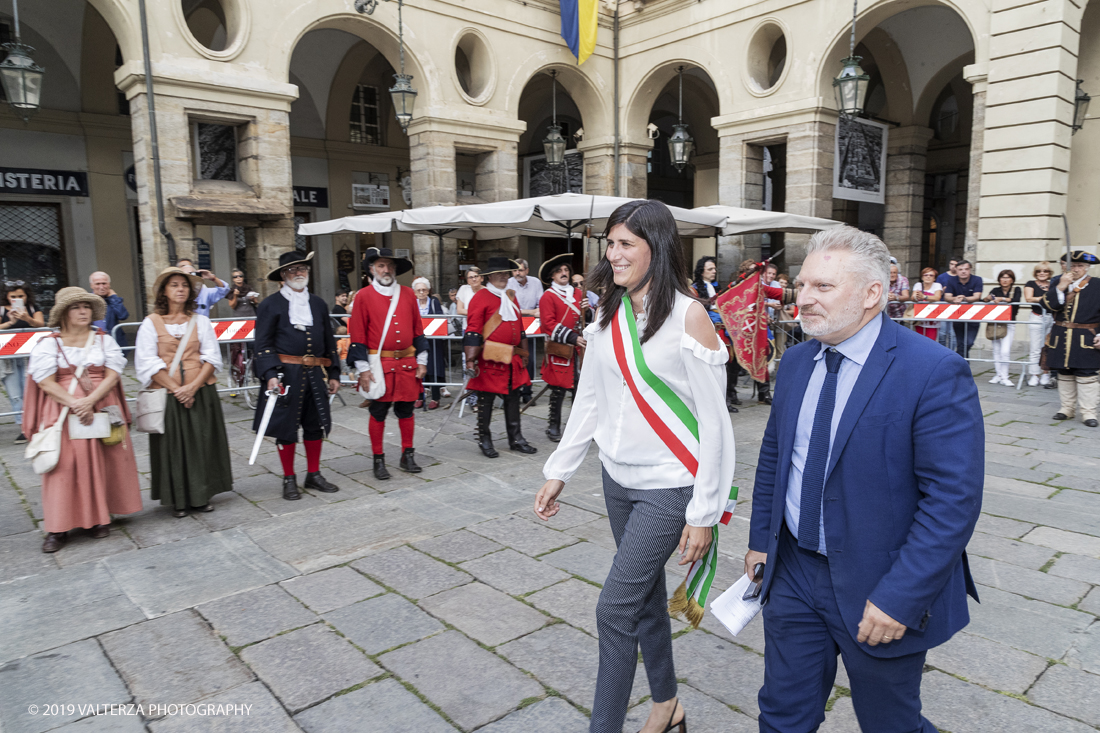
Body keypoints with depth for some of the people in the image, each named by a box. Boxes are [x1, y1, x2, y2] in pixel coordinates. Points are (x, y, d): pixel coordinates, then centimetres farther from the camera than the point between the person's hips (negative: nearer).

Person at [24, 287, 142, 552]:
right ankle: (58, 528, 2)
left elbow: (112, 375, -1)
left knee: (102, 463, 2)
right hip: (63, 410, -1)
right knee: (64, 465, -4)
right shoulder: (49, 344, 3)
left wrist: (90, 401, -15)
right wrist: (75, 404, -16)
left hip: (102, 409, 2)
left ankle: (100, 518, 13)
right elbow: (45, 382, -4)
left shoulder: (104, 340, 8)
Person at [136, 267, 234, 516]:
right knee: (173, 446, 2)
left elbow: (212, 357, 1)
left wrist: (193, 386, -12)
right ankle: (178, 500, 13)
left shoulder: (200, 321, 9)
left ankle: (201, 496, 16)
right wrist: (176, 389, -13)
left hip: (201, 393, 2)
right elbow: (147, 363, -4)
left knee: (202, 443, 5)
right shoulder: (151, 323, 2)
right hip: (167, 395, -2)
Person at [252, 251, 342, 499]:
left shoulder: (318, 304, 15)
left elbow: (329, 342, 18)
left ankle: (314, 474, 24)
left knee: (316, 425, 10)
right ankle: (289, 479, 16)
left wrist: (334, 373, 12)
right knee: (286, 427, 3)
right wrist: (270, 374, -17)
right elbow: (263, 344, -5)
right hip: (286, 374, -5)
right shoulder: (270, 304, -1)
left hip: (315, 375, 5)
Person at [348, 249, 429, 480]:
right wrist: (363, 368, -8)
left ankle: (407, 456, 23)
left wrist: (422, 361, 7)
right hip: (379, 365, -3)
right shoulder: (364, 296, -2)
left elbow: (418, 329, 11)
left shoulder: (408, 294, 8)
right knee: (378, 413, 4)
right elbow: (357, 335, -3)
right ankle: (379, 460, 15)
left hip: (407, 364, 3)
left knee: (406, 411, 11)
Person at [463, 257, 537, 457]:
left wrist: (523, 355, 19)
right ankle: (484, 440, 14)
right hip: (490, 359, -7)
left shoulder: (510, 298, 16)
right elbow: (472, 331, -13)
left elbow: (520, 328, 22)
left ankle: (516, 438, 20)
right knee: (486, 400, 2)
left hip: (512, 359, 7)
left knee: (513, 398, 11)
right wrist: (471, 360, -18)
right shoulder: (481, 297, -7)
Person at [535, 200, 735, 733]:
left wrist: (704, 513, -14)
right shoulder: (608, 316, 4)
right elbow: (588, 400, 11)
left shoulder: (688, 316, -15)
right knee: (646, 595, 19)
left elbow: (714, 422, -14)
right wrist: (559, 472, 10)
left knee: (615, 609, -4)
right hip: (619, 479, 7)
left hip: (668, 488, -6)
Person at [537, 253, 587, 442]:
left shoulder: (577, 293, 14)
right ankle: (553, 426, 13)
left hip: (579, 348, 5)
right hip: (559, 350, -5)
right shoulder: (548, 296, -3)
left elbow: (584, 319, 19)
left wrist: (586, 309, -6)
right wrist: (573, 338, -16)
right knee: (558, 389, 1)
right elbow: (548, 325, -11)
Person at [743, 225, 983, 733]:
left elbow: (954, 498, -21)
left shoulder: (935, 373, -19)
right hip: (793, 574, 5)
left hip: (877, 588, -5)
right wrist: (760, 539, 11)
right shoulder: (796, 362, 3)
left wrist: (900, 597, -23)